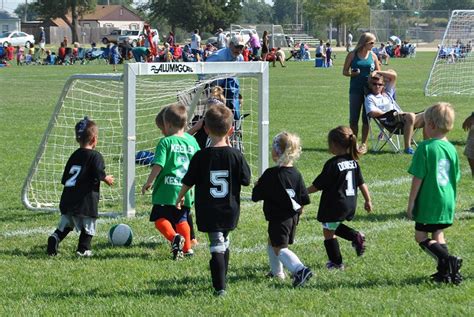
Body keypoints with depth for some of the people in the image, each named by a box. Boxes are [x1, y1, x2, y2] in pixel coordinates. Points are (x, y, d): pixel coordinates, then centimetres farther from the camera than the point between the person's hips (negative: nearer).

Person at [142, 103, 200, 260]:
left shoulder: (166, 142, -9)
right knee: (181, 219, 20)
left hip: (166, 189, -5)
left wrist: (149, 182, -3)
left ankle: (174, 237, -25)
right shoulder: (192, 141, 8)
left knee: (160, 218, -1)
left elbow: (158, 165, -15)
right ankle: (187, 248, 19)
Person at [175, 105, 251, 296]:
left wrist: (179, 198, 18)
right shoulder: (235, 155, -9)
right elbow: (246, 180, 1)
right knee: (224, 243, 22)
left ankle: (220, 287, -12)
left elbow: (188, 182, -2)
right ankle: (221, 279, 35)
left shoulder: (201, 156, -11)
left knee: (217, 247, -3)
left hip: (208, 212, -2)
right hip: (230, 210, 2)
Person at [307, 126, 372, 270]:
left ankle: (336, 262, 14)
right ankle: (356, 237, 11)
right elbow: (361, 183, 10)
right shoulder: (353, 162, 3)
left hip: (334, 205, -8)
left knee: (328, 232, 8)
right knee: (334, 227, 28)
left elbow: (318, 185, -14)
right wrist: (368, 200, 19)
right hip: (350, 204, 8)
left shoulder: (332, 164, -19)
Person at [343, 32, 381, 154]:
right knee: (353, 119, 0)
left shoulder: (373, 56, 5)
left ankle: (364, 144, 11)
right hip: (356, 89, -1)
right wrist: (354, 74, -17)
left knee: (366, 118, 4)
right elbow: (345, 72, 2)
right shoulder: (352, 55, 0)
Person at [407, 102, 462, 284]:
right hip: (447, 201, 6)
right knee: (438, 235, 19)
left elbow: (418, 178, -14)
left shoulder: (425, 148, -14)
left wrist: (411, 203, -7)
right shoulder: (451, 149, 5)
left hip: (428, 201, -6)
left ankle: (448, 261, -15)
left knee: (421, 236, 3)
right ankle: (446, 271, 11)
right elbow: (455, 178, 12)